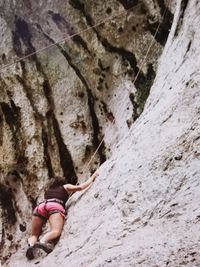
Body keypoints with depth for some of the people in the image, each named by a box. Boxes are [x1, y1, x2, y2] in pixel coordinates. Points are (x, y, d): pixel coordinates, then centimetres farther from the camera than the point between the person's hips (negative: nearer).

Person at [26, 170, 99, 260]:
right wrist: (93, 177, 35)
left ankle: (31, 243, -29)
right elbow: (81, 187, 21)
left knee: (34, 235, 5)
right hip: (55, 206, -4)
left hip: (40, 206, 4)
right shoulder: (66, 187, 31)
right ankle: (42, 242, -55)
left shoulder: (48, 191, 41)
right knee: (56, 231, -24)